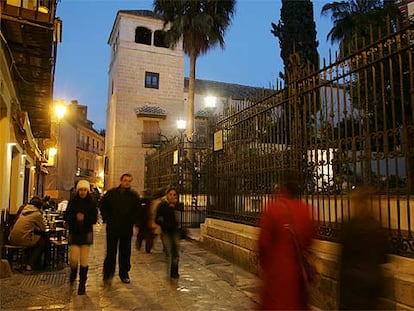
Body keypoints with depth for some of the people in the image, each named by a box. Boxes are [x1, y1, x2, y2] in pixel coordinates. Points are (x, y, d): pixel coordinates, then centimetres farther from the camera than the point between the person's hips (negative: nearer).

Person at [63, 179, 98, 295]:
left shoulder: (92, 203, -1)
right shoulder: (72, 202, 1)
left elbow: (94, 219, -3)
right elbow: (66, 217, 0)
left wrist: (84, 218, -19)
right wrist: (75, 217, -18)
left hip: (86, 234, -1)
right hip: (74, 233, 1)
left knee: (84, 260, -1)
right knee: (73, 259, -3)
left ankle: (82, 285, 12)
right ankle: (73, 272, 32)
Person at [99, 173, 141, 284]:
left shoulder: (134, 195, 3)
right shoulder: (111, 193, 2)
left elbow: (138, 210, 7)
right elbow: (102, 204, 11)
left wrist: (132, 220, -4)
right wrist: (106, 217, 2)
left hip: (127, 229, 1)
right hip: (112, 228, -1)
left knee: (125, 253, 10)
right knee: (111, 252, 2)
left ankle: (124, 274, 23)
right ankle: (108, 274, 13)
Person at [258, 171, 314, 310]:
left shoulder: (272, 208, -17)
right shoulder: (305, 209, -3)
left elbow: (264, 240, -13)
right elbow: (309, 239, 6)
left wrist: (263, 261, 4)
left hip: (276, 266, -4)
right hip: (298, 266, 5)